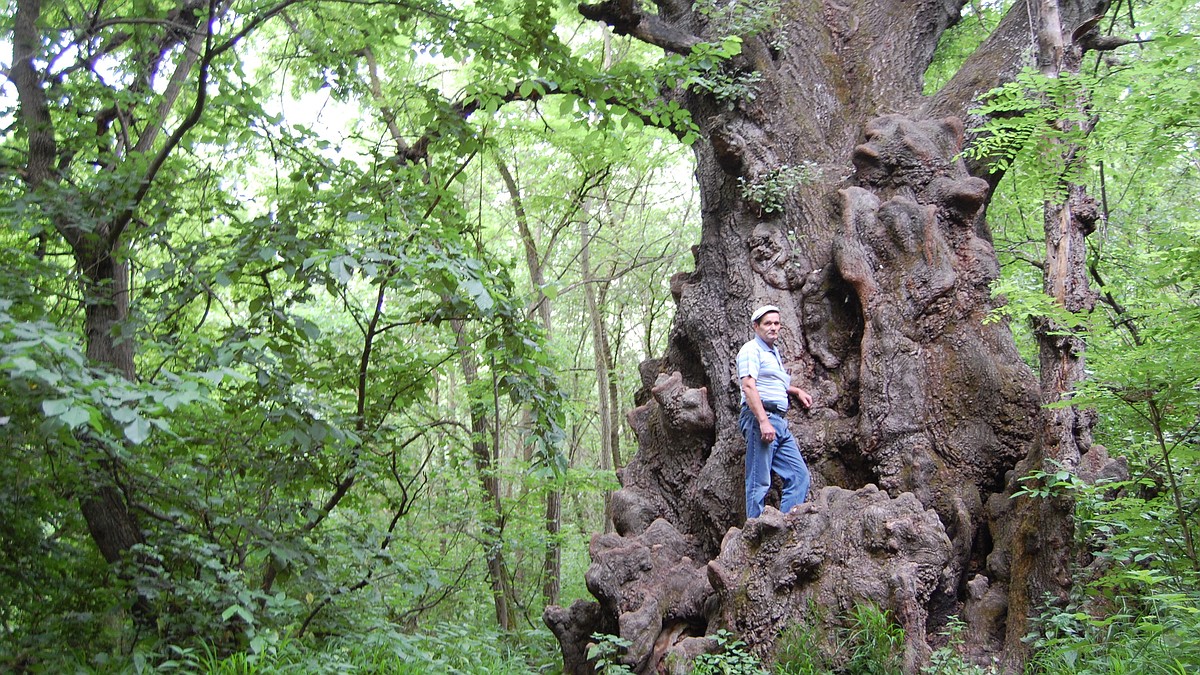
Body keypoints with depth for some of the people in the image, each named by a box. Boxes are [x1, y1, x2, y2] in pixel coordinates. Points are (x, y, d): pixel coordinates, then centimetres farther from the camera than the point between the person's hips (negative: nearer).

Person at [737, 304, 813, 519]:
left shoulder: (774, 352, 24)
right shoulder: (751, 350, -6)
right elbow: (748, 387, -18)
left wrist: (796, 390, 30)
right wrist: (763, 421, -26)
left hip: (779, 422, 10)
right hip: (759, 418, -10)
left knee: (799, 475, 5)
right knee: (759, 482, -8)